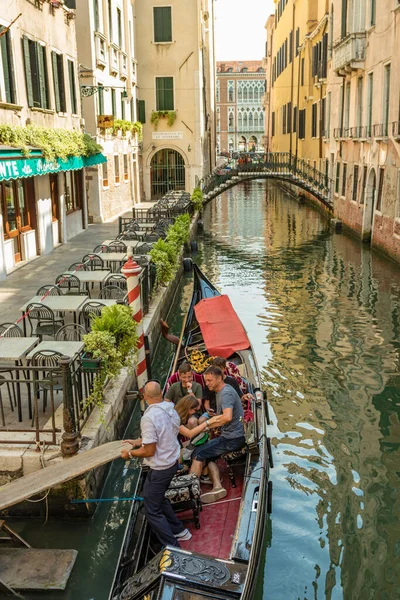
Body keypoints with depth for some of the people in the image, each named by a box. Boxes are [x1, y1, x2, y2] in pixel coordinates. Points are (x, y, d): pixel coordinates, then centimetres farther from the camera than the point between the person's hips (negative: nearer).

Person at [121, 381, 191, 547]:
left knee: (152, 510, 7)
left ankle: (173, 547, 10)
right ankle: (179, 531, 39)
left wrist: (130, 453, -6)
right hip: (172, 462, 9)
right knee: (159, 498, 28)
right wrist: (138, 442, 18)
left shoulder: (149, 417, -27)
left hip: (159, 469, -8)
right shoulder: (171, 411, -2)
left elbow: (149, 451, -23)